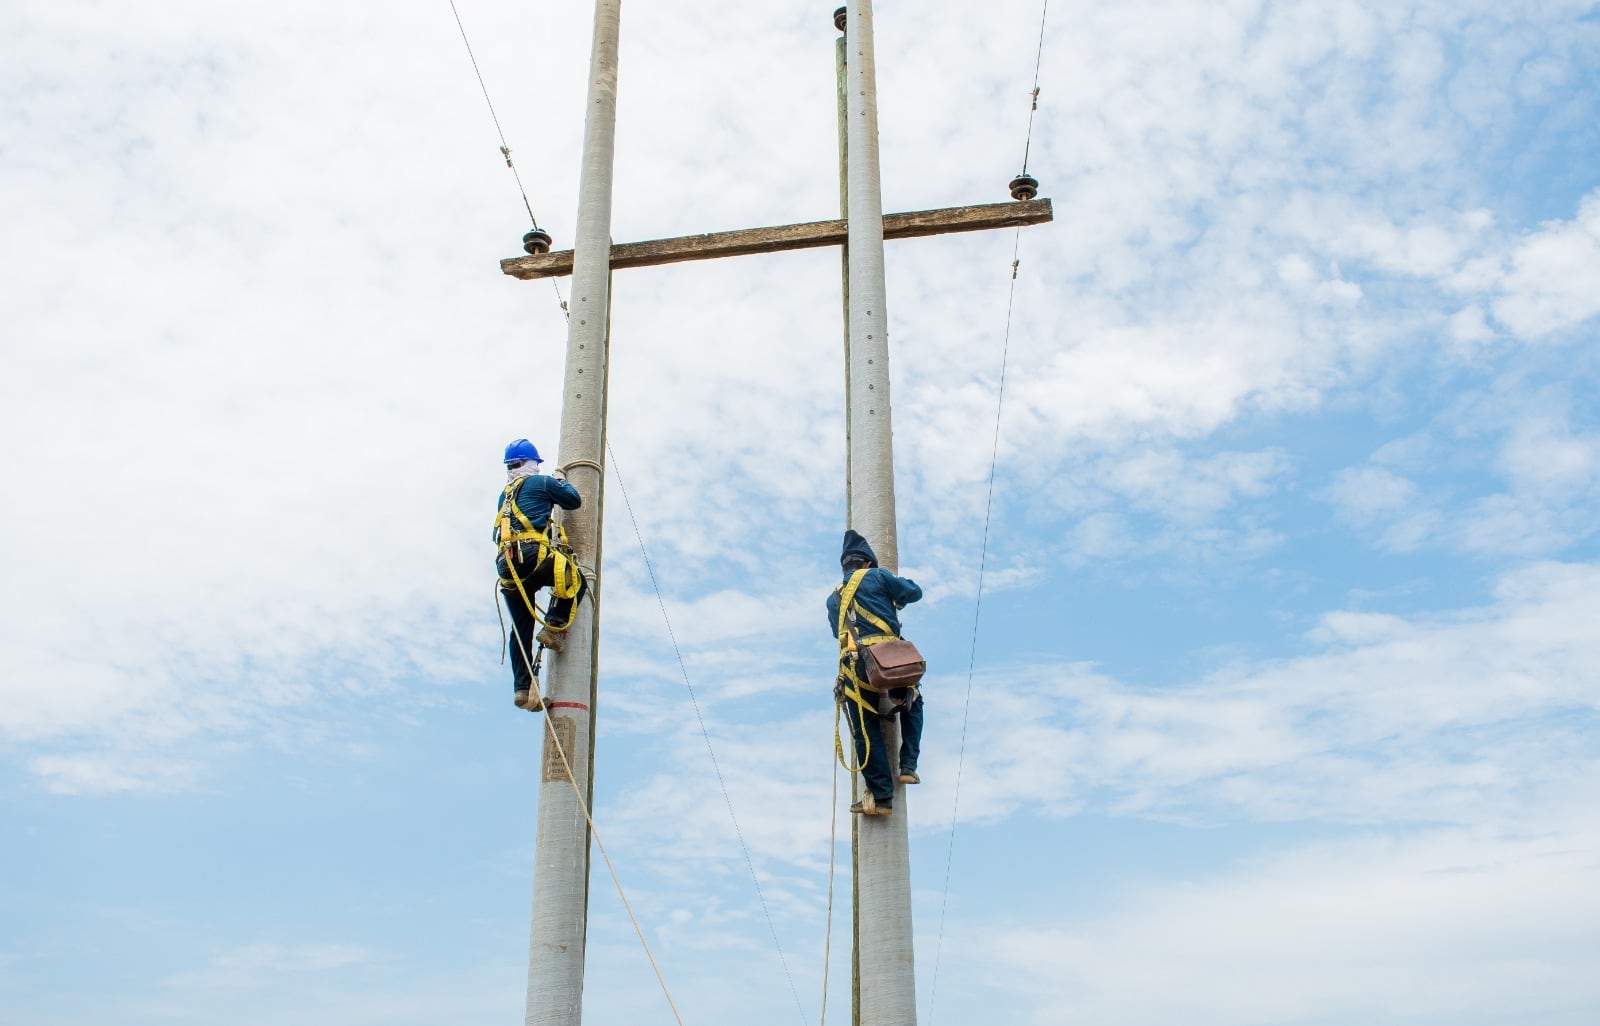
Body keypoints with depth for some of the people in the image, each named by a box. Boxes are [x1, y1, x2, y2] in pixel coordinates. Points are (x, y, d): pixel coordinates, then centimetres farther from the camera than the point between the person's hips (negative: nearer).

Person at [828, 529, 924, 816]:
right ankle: (908, 765, 14)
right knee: (913, 704, 25)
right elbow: (914, 592, 12)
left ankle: (881, 795, -1)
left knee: (866, 733, 5)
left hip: (853, 666, 2)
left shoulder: (833, 599, 24)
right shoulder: (876, 577, 11)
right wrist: (897, 596, 34)